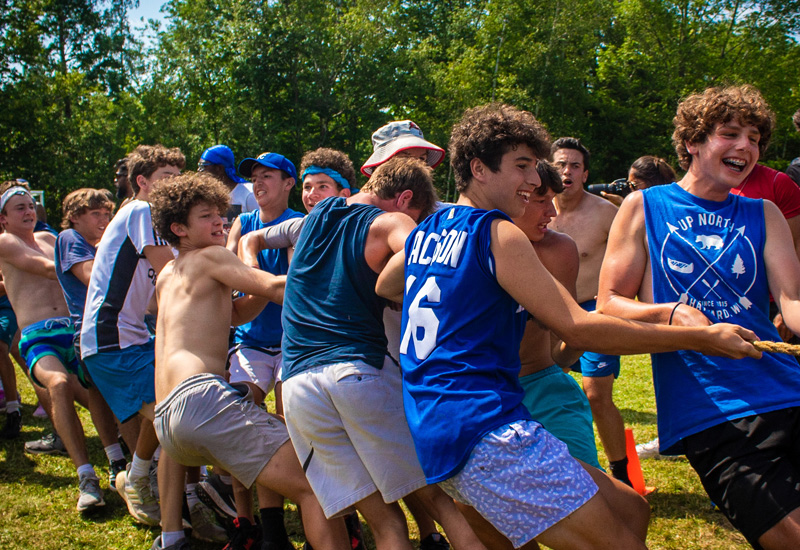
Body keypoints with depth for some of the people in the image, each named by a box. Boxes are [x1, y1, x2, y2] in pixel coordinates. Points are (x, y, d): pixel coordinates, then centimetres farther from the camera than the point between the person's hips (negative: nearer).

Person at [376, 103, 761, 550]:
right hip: (483, 430, -10)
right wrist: (700, 337, -9)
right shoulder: (496, 233, -8)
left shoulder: (425, 231, 17)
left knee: (630, 511, 11)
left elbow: (384, 288, 36)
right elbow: (577, 328, -13)